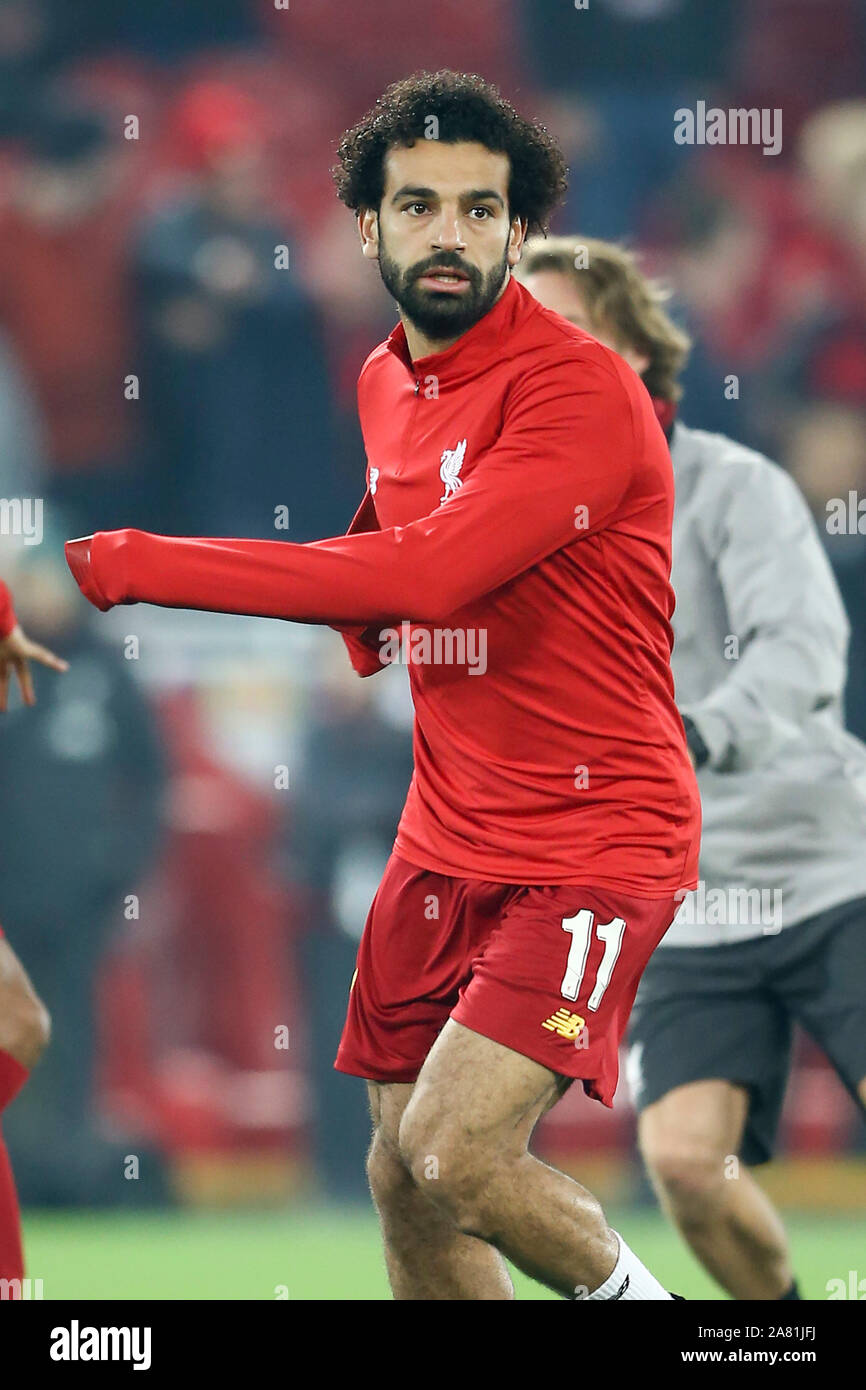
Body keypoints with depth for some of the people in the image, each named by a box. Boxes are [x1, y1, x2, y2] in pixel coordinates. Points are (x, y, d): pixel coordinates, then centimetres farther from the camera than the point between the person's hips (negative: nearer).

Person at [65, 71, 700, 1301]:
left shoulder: (581, 390, -19)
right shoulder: (385, 382, 8)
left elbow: (428, 572, -31)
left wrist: (134, 567, -28)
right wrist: (366, 615, 0)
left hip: (594, 841, -8)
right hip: (446, 835, 8)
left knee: (454, 1151, -20)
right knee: (401, 1175, 8)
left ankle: (630, 1294, 7)